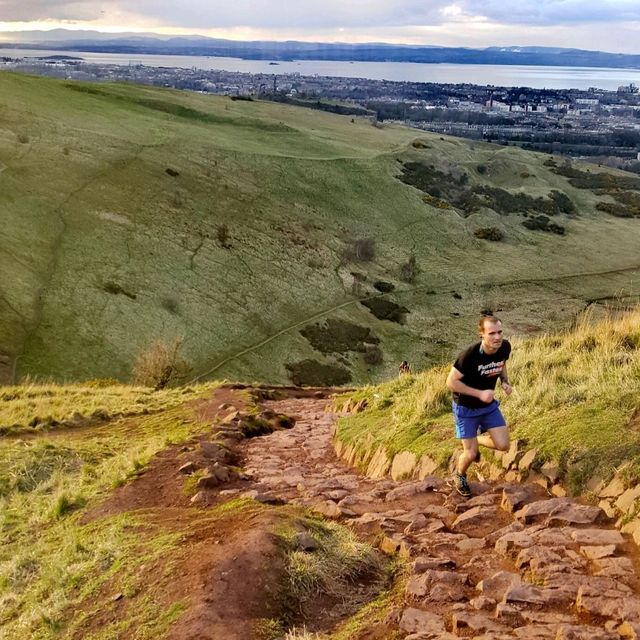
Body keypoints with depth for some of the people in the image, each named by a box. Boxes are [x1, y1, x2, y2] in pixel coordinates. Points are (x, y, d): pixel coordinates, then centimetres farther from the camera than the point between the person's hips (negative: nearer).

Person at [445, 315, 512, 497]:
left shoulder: (505, 347, -15)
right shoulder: (470, 355, -32)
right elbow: (451, 382, -24)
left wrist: (505, 381, -11)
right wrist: (479, 394, -28)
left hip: (489, 405, 5)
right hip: (466, 408, -5)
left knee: (503, 445, -3)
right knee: (471, 454, 0)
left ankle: (477, 439, 29)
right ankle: (459, 476, 34)